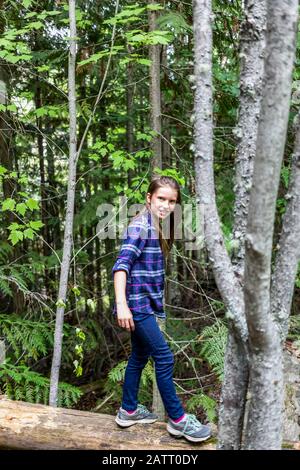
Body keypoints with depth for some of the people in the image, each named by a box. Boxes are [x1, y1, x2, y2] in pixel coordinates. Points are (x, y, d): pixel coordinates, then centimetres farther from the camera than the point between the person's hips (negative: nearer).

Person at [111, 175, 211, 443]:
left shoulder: (157, 227, 11)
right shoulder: (141, 225, -17)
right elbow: (122, 264, -26)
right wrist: (121, 304, -35)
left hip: (145, 302, 9)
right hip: (137, 302, -9)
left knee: (140, 356, 17)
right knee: (164, 358, -4)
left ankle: (129, 411, 31)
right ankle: (178, 420, 9)